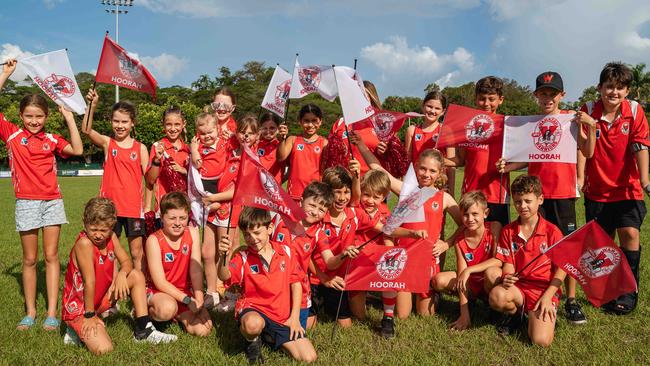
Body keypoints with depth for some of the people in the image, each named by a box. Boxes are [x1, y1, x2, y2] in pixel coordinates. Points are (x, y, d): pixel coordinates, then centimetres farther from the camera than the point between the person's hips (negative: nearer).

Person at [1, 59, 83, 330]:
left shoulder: (51, 140, 8)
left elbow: (77, 150, -6)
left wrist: (69, 119, -2)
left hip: (52, 201, 1)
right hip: (26, 203, -1)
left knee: (51, 256, 2)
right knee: (29, 259, 6)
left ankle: (52, 313, 5)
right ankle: (30, 312, 16)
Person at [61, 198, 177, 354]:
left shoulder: (111, 237, -5)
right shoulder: (84, 243, -27)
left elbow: (127, 262, 0)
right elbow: (90, 281, -25)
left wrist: (122, 274, -24)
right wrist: (90, 315, -20)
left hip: (102, 296, 8)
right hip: (79, 307, -8)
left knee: (136, 275, -2)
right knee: (104, 349, -25)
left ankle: (143, 330, 4)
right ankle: (78, 330, 6)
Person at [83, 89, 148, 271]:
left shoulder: (140, 148, 4)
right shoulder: (107, 143, 3)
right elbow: (86, 130, -17)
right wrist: (92, 105, -27)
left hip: (134, 207, 0)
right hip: (110, 205, 1)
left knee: (137, 253, 6)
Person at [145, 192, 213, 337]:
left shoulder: (192, 233, -7)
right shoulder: (154, 240, -17)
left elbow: (196, 270, -11)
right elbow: (160, 282, -19)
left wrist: (199, 302, -21)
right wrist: (188, 300, -26)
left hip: (184, 291, 4)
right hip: (158, 292, -4)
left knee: (203, 330, -17)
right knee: (167, 309, -38)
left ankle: (177, 314, 11)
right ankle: (149, 312, -3)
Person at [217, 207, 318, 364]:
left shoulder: (286, 251, 0)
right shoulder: (243, 257, -6)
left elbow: (296, 283, 5)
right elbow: (224, 276, -25)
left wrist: (295, 317, -1)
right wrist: (226, 256, -46)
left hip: (282, 316, 3)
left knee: (309, 358, -7)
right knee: (253, 324, -42)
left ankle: (269, 337, 16)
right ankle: (252, 341, -1)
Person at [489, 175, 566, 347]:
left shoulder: (552, 231, -2)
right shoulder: (508, 231, 5)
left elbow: (561, 268, -1)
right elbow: (508, 263, 4)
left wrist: (547, 296, -11)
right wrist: (507, 278, -19)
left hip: (545, 289, -2)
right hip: (518, 287, 2)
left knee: (541, 341, -24)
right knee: (496, 296, -35)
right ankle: (516, 313, 3)